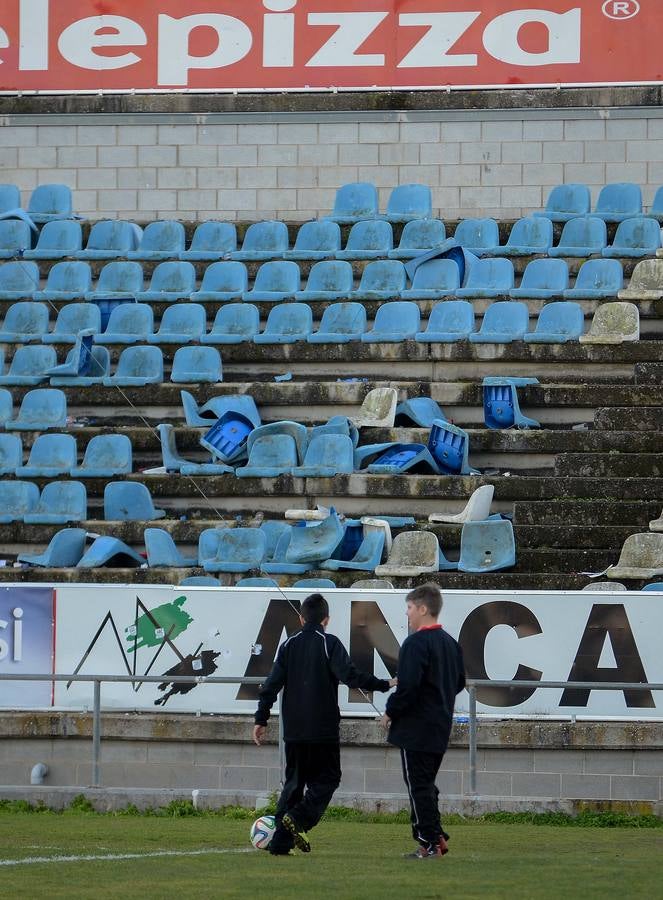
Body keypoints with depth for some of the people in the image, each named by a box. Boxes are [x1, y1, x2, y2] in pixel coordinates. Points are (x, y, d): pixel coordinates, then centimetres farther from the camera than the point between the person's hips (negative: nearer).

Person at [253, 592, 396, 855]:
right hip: (323, 729, -4)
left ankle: (281, 840, 4)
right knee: (326, 779, 5)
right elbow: (350, 675, -16)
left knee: (294, 781, 13)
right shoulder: (330, 644, -6)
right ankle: (298, 819, -19)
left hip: (293, 730, 5)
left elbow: (272, 684, 5)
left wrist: (261, 719, 11)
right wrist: (384, 685, -8)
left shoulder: (289, 645, 7)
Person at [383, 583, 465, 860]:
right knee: (426, 783, 17)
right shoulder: (450, 643, 12)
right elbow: (460, 682, 20)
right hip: (441, 728, 9)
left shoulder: (416, 643, -17)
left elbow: (408, 686, -23)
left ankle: (429, 844, -5)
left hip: (415, 728, -9)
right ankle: (436, 837, 15)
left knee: (418, 785, -4)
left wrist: (391, 712, -9)